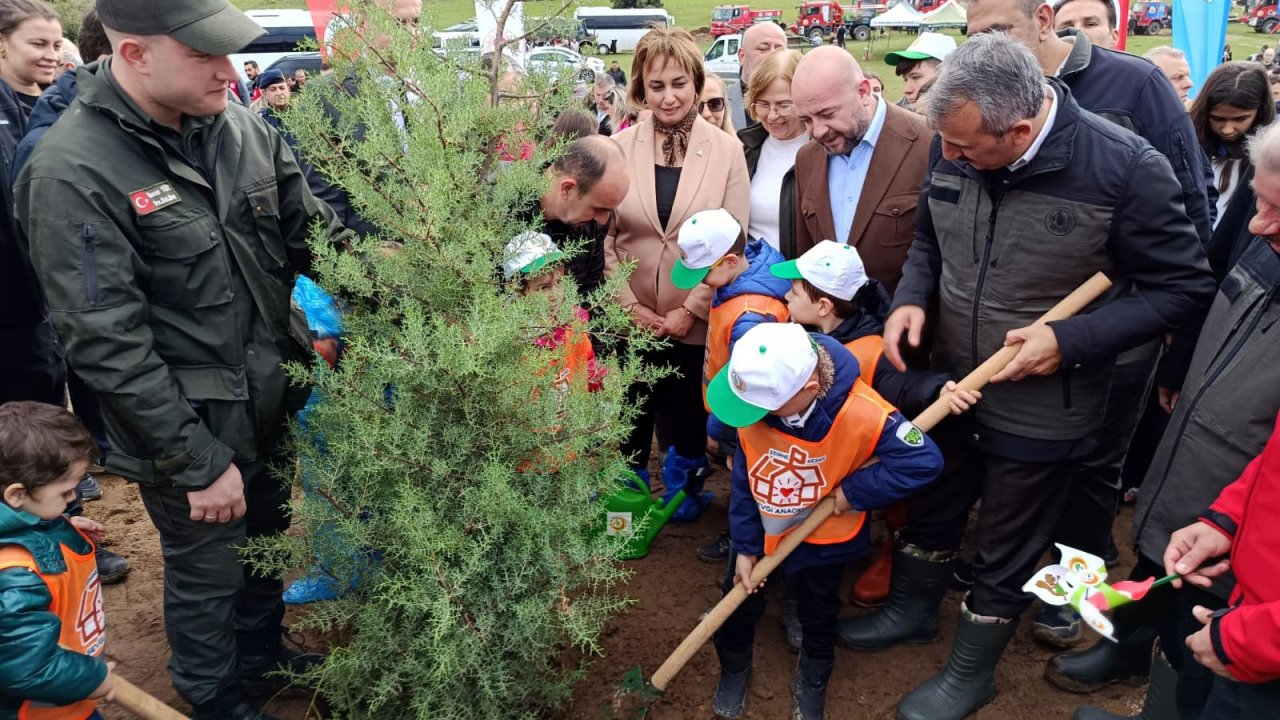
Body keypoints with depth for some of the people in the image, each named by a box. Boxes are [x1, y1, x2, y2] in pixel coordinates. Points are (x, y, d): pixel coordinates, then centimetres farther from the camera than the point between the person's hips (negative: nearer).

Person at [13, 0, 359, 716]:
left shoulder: (238, 125, -4)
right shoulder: (72, 172, -22)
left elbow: (316, 230, 3)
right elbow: (108, 344, -22)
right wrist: (197, 463, -20)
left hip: (274, 401, 6)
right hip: (187, 429, -6)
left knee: (266, 540, 26)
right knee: (208, 572, 15)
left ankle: (262, 650, 53)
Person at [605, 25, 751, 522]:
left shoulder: (727, 149, -3)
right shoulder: (619, 147, -2)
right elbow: (602, 236, -1)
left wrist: (691, 309, -11)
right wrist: (630, 306, -9)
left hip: (696, 322, -1)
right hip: (630, 322, 1)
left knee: (686, 426, 12)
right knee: (629, 426, 15)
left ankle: (685, 504, 36)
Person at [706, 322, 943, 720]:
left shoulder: (861, 414, -38)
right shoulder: (754, 401, -27)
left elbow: (925, 460, -30)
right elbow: (742, 481, -14)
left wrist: (852, 492, -26)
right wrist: (745, 547, -9)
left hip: (823, 536, -1)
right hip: (760, 527, 2)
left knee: (819, 613, 22)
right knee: (740, 600, 18)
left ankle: (812, 681, 51)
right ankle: (734, 669, 48)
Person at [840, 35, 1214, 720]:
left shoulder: (1125, 168, -25)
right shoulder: (953, 148, -12)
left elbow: (1184, 284, -15)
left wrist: (1071, 339, -24)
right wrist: (910, 298, -12)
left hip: (1040, 408, -4)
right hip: (950, 382, 4)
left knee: (1005, 554, 15)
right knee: (929, 509, 25)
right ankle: (910, 609, 53)